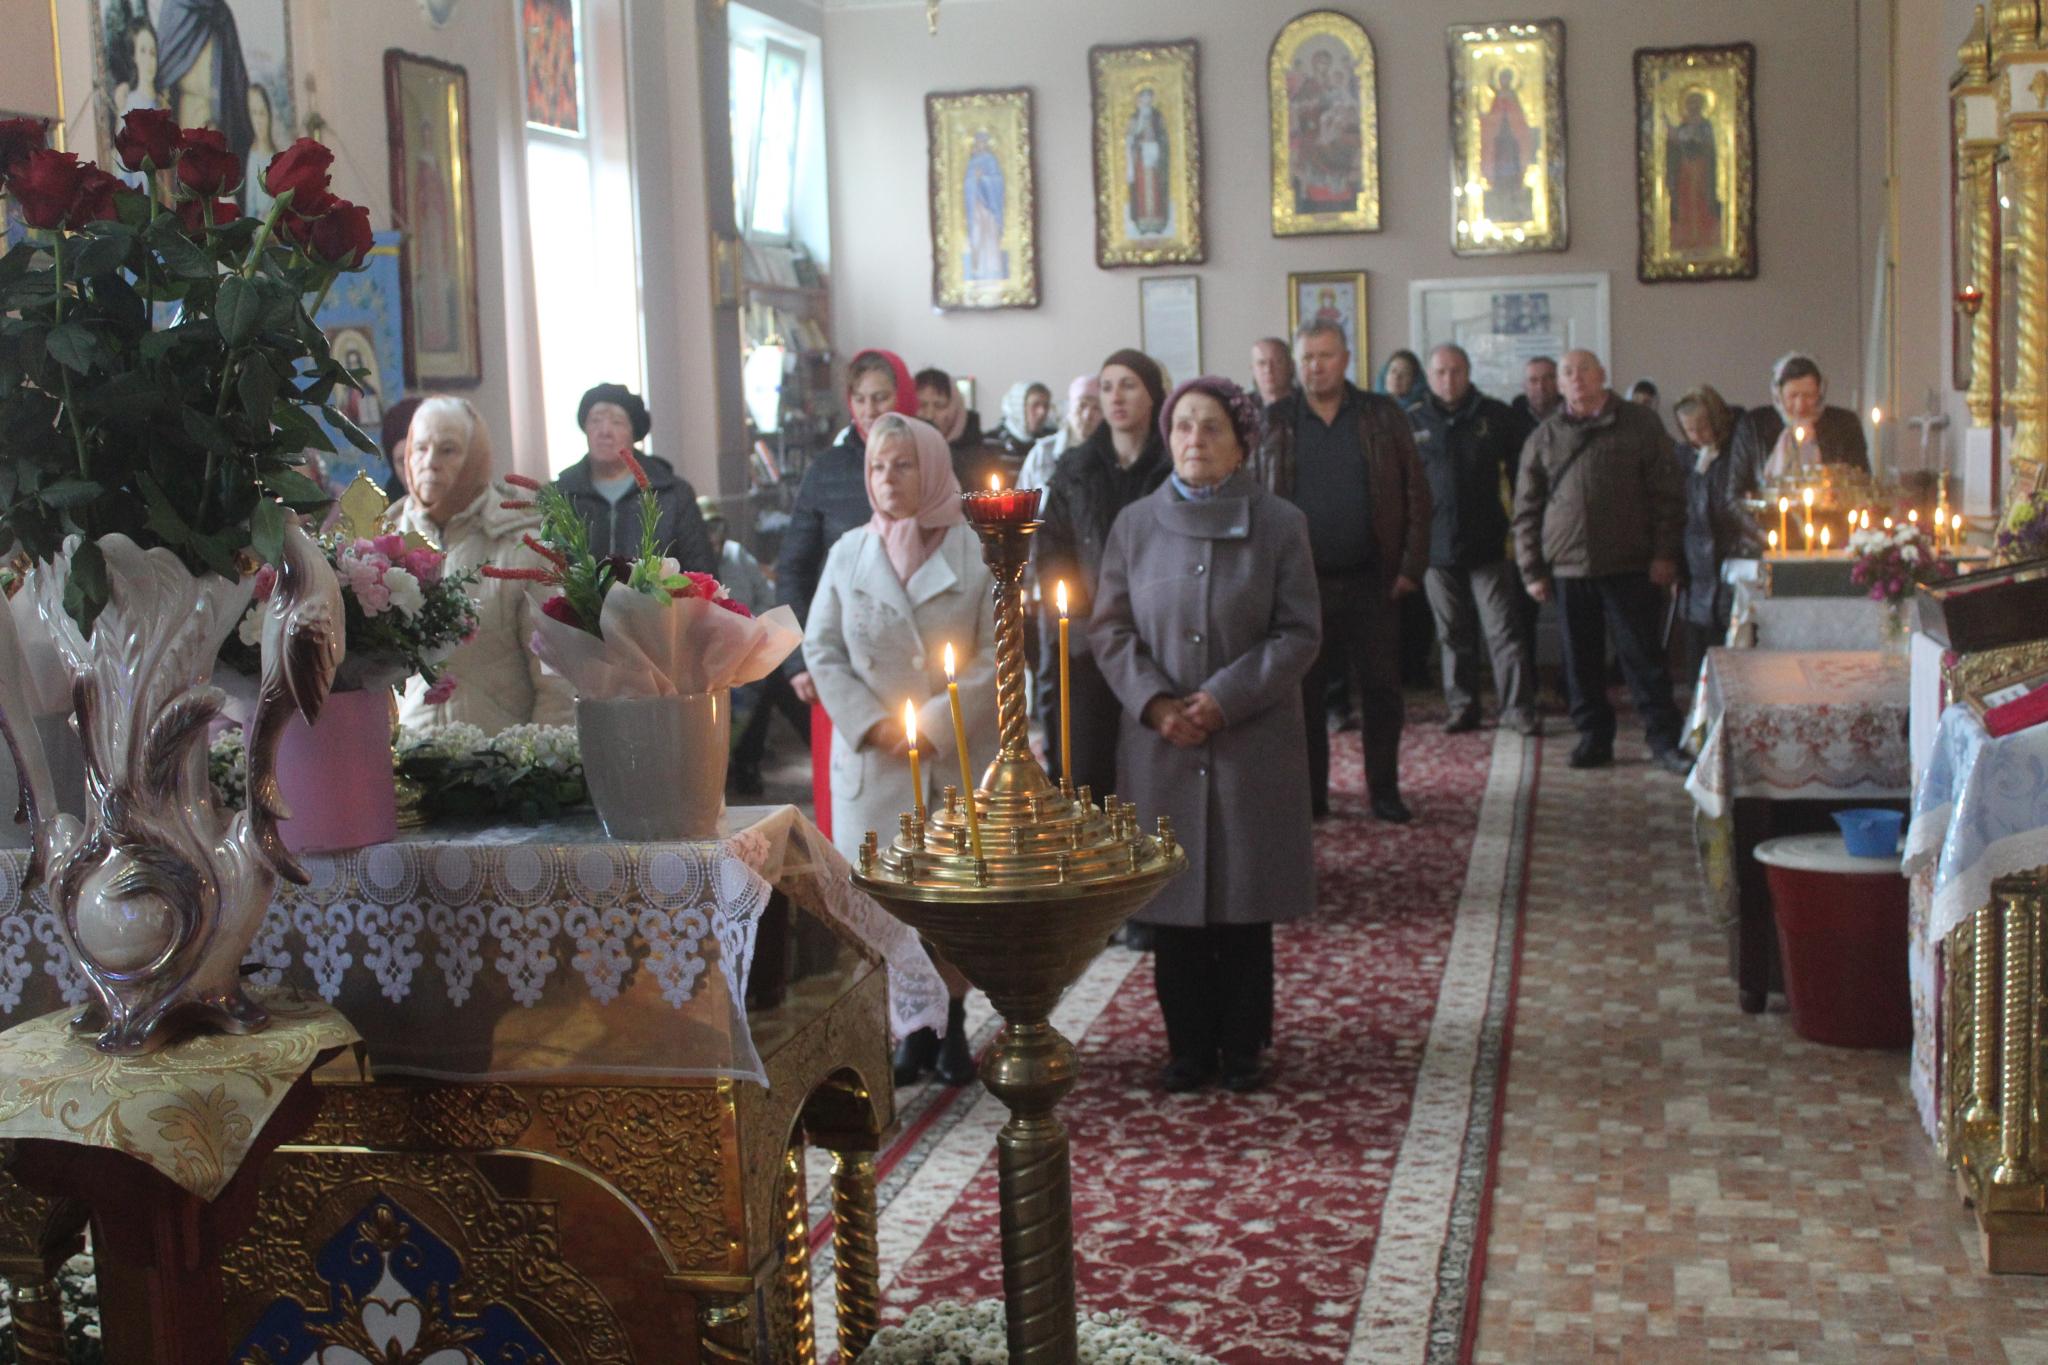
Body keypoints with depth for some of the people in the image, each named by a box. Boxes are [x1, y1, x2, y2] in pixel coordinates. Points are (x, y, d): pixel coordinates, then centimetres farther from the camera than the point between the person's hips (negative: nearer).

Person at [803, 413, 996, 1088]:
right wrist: (872, 723, -7)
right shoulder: (849, 553, 7)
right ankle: (915, 1026, 13)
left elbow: (996, 654, -4)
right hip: (873, 757, 2)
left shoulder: (976, 552, -2)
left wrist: (936, 724, -12)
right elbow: (822, 649, 6)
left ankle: (952, 1024, 18)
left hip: (961, 754, -2)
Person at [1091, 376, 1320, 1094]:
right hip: (1160, 743, 2)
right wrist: (1155, 703, -10)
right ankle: (1189, 1046, 17)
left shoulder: (1280, 523, 0)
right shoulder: (1136, 524, 5)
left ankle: (1242, 1047, 17)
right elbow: (1109, 629, 5)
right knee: (1173, 900, 5)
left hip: (1252, 742, -1)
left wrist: (1225, 697, -13)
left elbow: (1300, 632, -3)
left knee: (1245, 900, 4)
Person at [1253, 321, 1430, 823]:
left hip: (1372, 579, 0)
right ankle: (1310, 794, 14)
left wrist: (1411, 566, -4)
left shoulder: (1383, 416, 4)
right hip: (1301, 581, 0)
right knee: (1303, 689, 4)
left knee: (1382, 687, 5)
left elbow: (1415, 493, 3)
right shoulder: (1274, 423, 4)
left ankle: (1384, 790, 17)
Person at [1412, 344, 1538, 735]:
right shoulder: (1413, 423, 3)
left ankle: (1518, 707, 0)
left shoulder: (1497, 417, 2)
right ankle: (1463, 707, 18)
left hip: (1488, 544, -1)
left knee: (1503, 631, -3)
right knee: (1454, 636, 10)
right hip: (1436, 546, 1)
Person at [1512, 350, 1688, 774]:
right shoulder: (1544, 437, 10)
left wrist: (1665, 553, -6)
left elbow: (1668, 493, 2)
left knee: (1643, 656, -1)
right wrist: (1532, 570, 6)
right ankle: (1594, 737, 18)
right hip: (1568, 566, 3)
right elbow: (1526, 509, 12)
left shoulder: (1640, 424, 4)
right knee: (1581, 660, 7)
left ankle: (1664, 739, 5)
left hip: (1630, 564, -3)